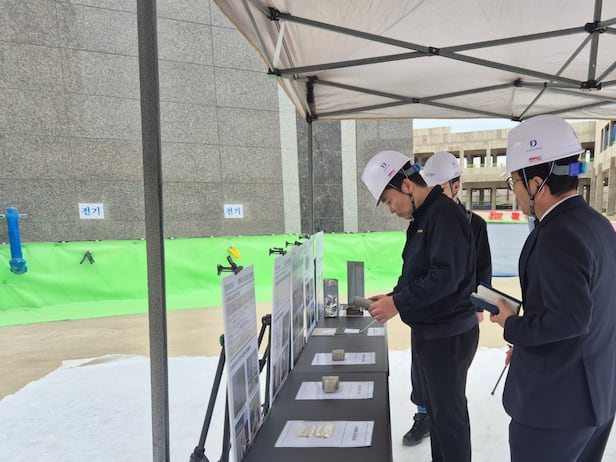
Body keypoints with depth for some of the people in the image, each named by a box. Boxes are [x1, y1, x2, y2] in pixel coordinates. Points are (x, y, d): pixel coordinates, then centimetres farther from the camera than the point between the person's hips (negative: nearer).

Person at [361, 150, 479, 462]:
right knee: (436, 407, 21)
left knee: (449, 412, 5)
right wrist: (394, 296, 2)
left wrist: (399, 303, -23)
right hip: (429, 331, 10)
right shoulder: (422, 218, 11)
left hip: (448, 335, -9)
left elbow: (447, 275, -27)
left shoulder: (444, 214, -19)